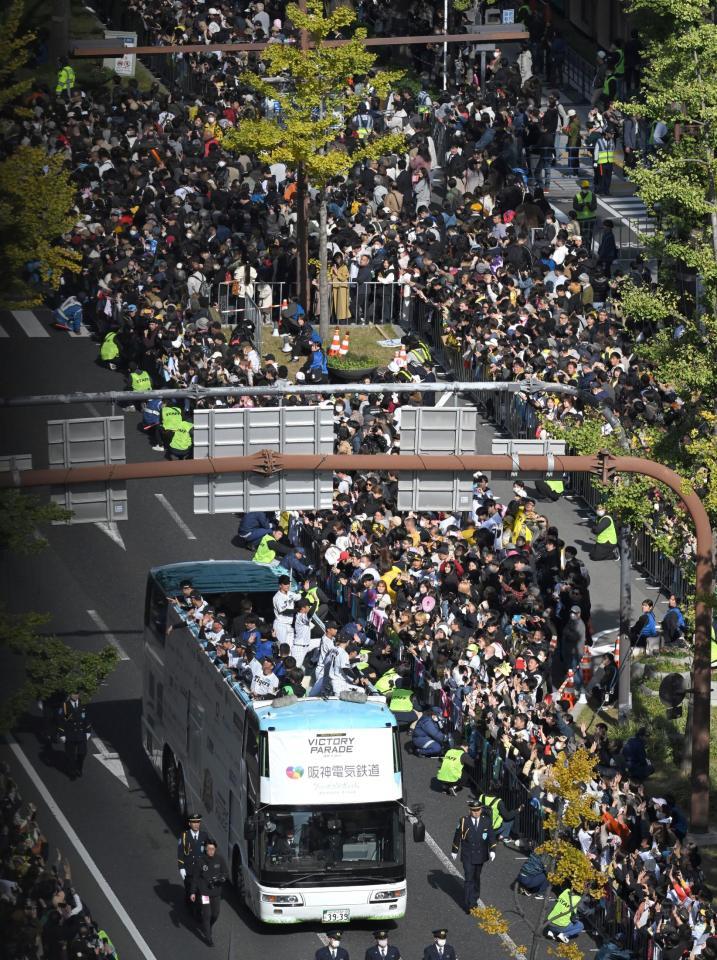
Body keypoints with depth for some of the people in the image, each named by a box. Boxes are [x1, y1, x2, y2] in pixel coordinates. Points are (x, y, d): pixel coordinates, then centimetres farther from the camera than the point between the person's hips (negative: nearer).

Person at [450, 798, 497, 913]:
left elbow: (491, 836, -2)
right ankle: (470, 906, -6)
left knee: (476, 878, 18)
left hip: (480, 855, 3)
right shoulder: (463, 821, -10)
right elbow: (457, 836, 0)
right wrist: (454, 851, 6)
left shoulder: (486, 821, -4)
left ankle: (474, 898, 36)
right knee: (469, 880, -7)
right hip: (468, 857, -3)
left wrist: (492, 850, -13)